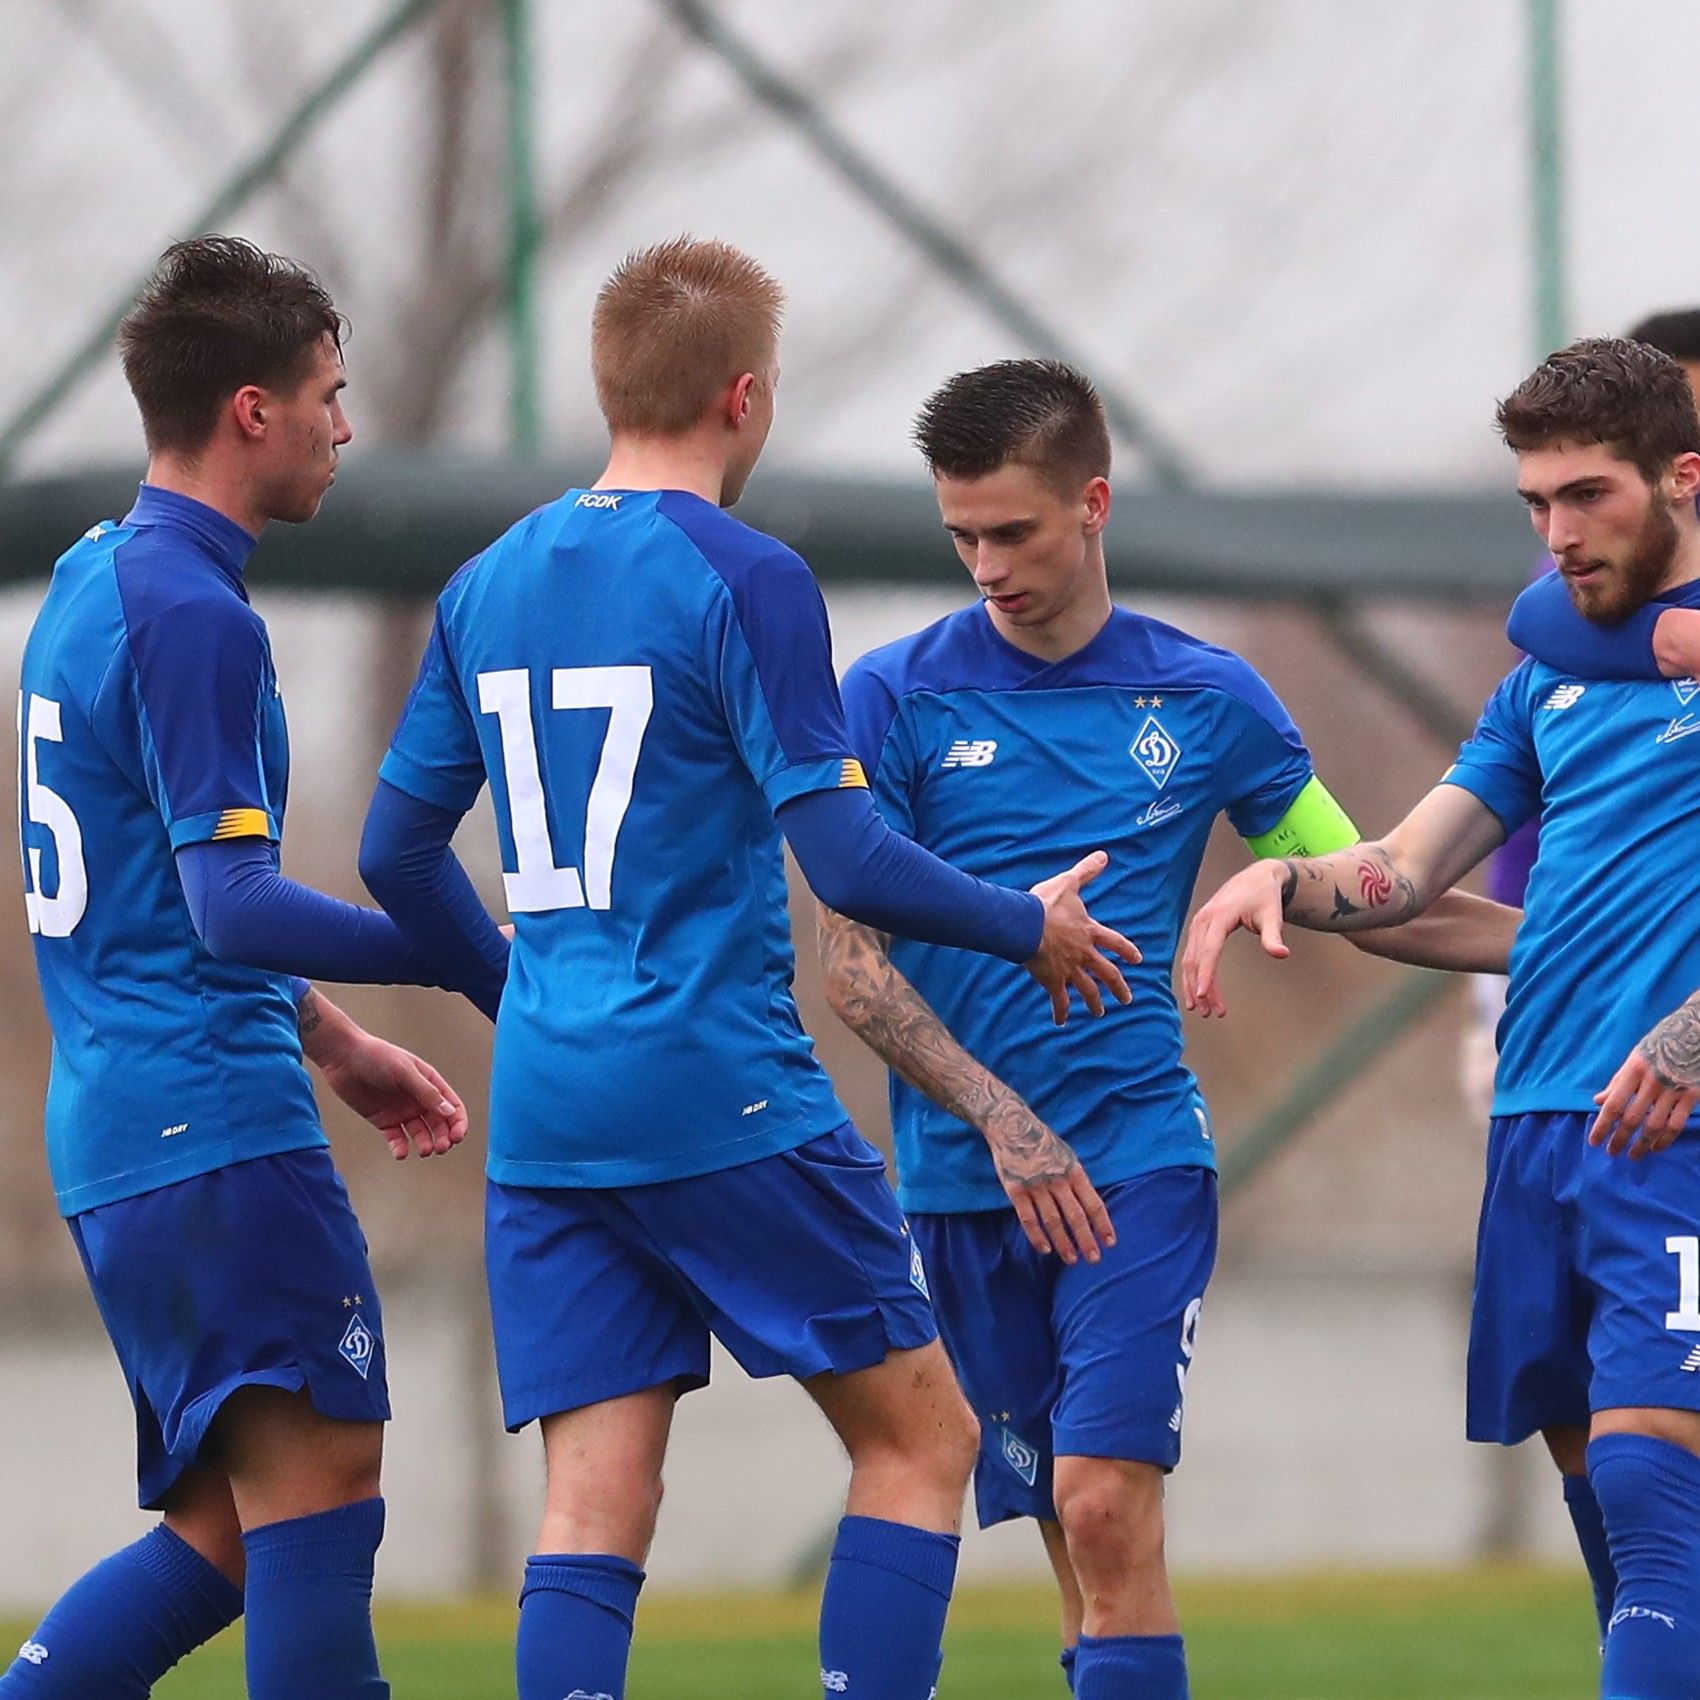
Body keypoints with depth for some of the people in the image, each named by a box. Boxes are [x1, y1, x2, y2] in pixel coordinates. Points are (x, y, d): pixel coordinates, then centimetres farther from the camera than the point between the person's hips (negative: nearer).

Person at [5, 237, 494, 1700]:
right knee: (317, 1487, -12)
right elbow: (233, 908, -19)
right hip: (215, 1124, -10)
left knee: (222, 1528, 9)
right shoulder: (193, 614, -13)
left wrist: (337, 1045, 30)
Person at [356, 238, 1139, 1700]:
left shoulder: (486, 588, 10)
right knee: (920, 1438, 5)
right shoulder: (741, 579, -9)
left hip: (544, 1110, 6)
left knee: (596, 1506, 2)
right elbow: (845, 859, -14)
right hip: (725, 1092, -6)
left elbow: (397, 855, 15)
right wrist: (1031, 928, 2)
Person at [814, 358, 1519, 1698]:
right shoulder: (895, 698, 2)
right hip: (961, 1182, 1)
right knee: (1074, 1538, 2)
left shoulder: (1207, 699, 6)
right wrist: (999, 1119, -14)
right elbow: (852, 965, -2)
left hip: (1138, 1153, -1)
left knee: (1107, 1509, -16)